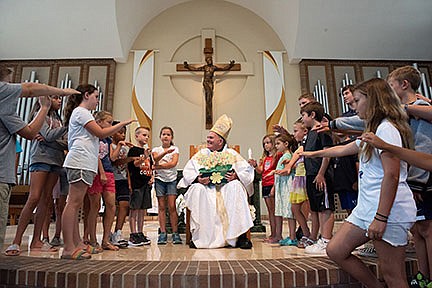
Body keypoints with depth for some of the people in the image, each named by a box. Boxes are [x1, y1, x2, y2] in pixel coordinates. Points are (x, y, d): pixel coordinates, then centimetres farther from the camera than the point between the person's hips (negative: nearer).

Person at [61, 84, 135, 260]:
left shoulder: (81, 113, 29)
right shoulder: (81, 111, -1)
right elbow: (101, 133, -10)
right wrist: (123, 123, -3)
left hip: (84, 164, 10)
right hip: (80, 162, -10)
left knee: (76, 204, 7)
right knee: (74, 203, -12)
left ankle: (77, 244, 9)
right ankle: (68, 248, -12)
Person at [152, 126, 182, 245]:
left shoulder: (175, 149, 6)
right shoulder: (156, 149, 8)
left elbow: (173, 163, -9)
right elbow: (156, 159, -15)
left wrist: (158, 166, -15)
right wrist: (165, 152, -33)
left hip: (171, 179, -1)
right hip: (160, 179, 1)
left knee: (172, 206, -5)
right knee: (161, 207, 1)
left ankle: (175, 233, 1)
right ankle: (163, 233, 6)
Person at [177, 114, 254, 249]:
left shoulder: (232, 154, 13)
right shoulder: (201, 154, 15)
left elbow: (247, 170, 3)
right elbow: (187, 172, 4)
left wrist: (236, 176, -17)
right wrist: (198, 179, -17)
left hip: (227, 187, 0)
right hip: (206, 188, 1)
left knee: (236, 187, -32)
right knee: (197, 189, -31)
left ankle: (241, 235, -27)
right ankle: (198, 236, -24)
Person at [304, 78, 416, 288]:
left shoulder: (386, 128, -12)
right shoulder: (374, 131, 19)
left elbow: (392, 175, -20)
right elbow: (343, 149, 30)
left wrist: (380, 217, -22)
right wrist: (312, 154, 38)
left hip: (389, 210, -10)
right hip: (367, 208, 10)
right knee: (335, 251, 9)